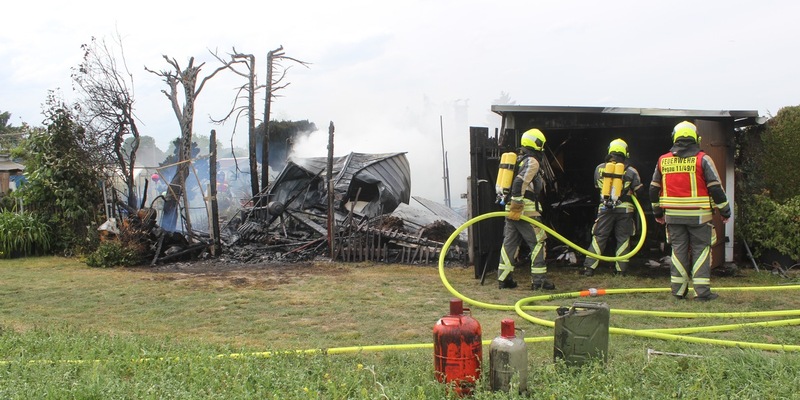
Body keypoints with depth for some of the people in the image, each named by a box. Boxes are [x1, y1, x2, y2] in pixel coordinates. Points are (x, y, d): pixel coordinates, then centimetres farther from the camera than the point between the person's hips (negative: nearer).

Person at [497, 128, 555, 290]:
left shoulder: (518, 160, 19)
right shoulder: (532, 162, -9)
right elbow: (520, 183, -23)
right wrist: (516, 206, -23)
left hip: (511, 209, 9)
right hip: (526, 210, -9)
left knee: (509, 242, 9)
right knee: (538, 242, -1)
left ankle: (504, 279, 11)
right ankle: (539, 279, -2)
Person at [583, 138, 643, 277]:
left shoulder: (599, 168, 3)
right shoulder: (631, 171, -3)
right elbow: (638, 191, 1)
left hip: (605, 208, 1)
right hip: (625, 209, -1)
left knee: (599, 237, 6)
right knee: (623, 239, 8)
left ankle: (589, 268, 2)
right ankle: (620, 270, 7)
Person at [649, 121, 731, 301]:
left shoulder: (663, 160, 6)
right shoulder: (702, 159, -5)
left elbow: (654, 189, 12)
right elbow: (715, 188, -6)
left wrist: (657, 212, 23)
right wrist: (725, 210, 4)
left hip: (673, 215, 3)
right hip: (698, 216, -3)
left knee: (679, 250, 10)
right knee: (701, 249, 3)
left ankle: (678, 290, 11)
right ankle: (702, 291, 1)